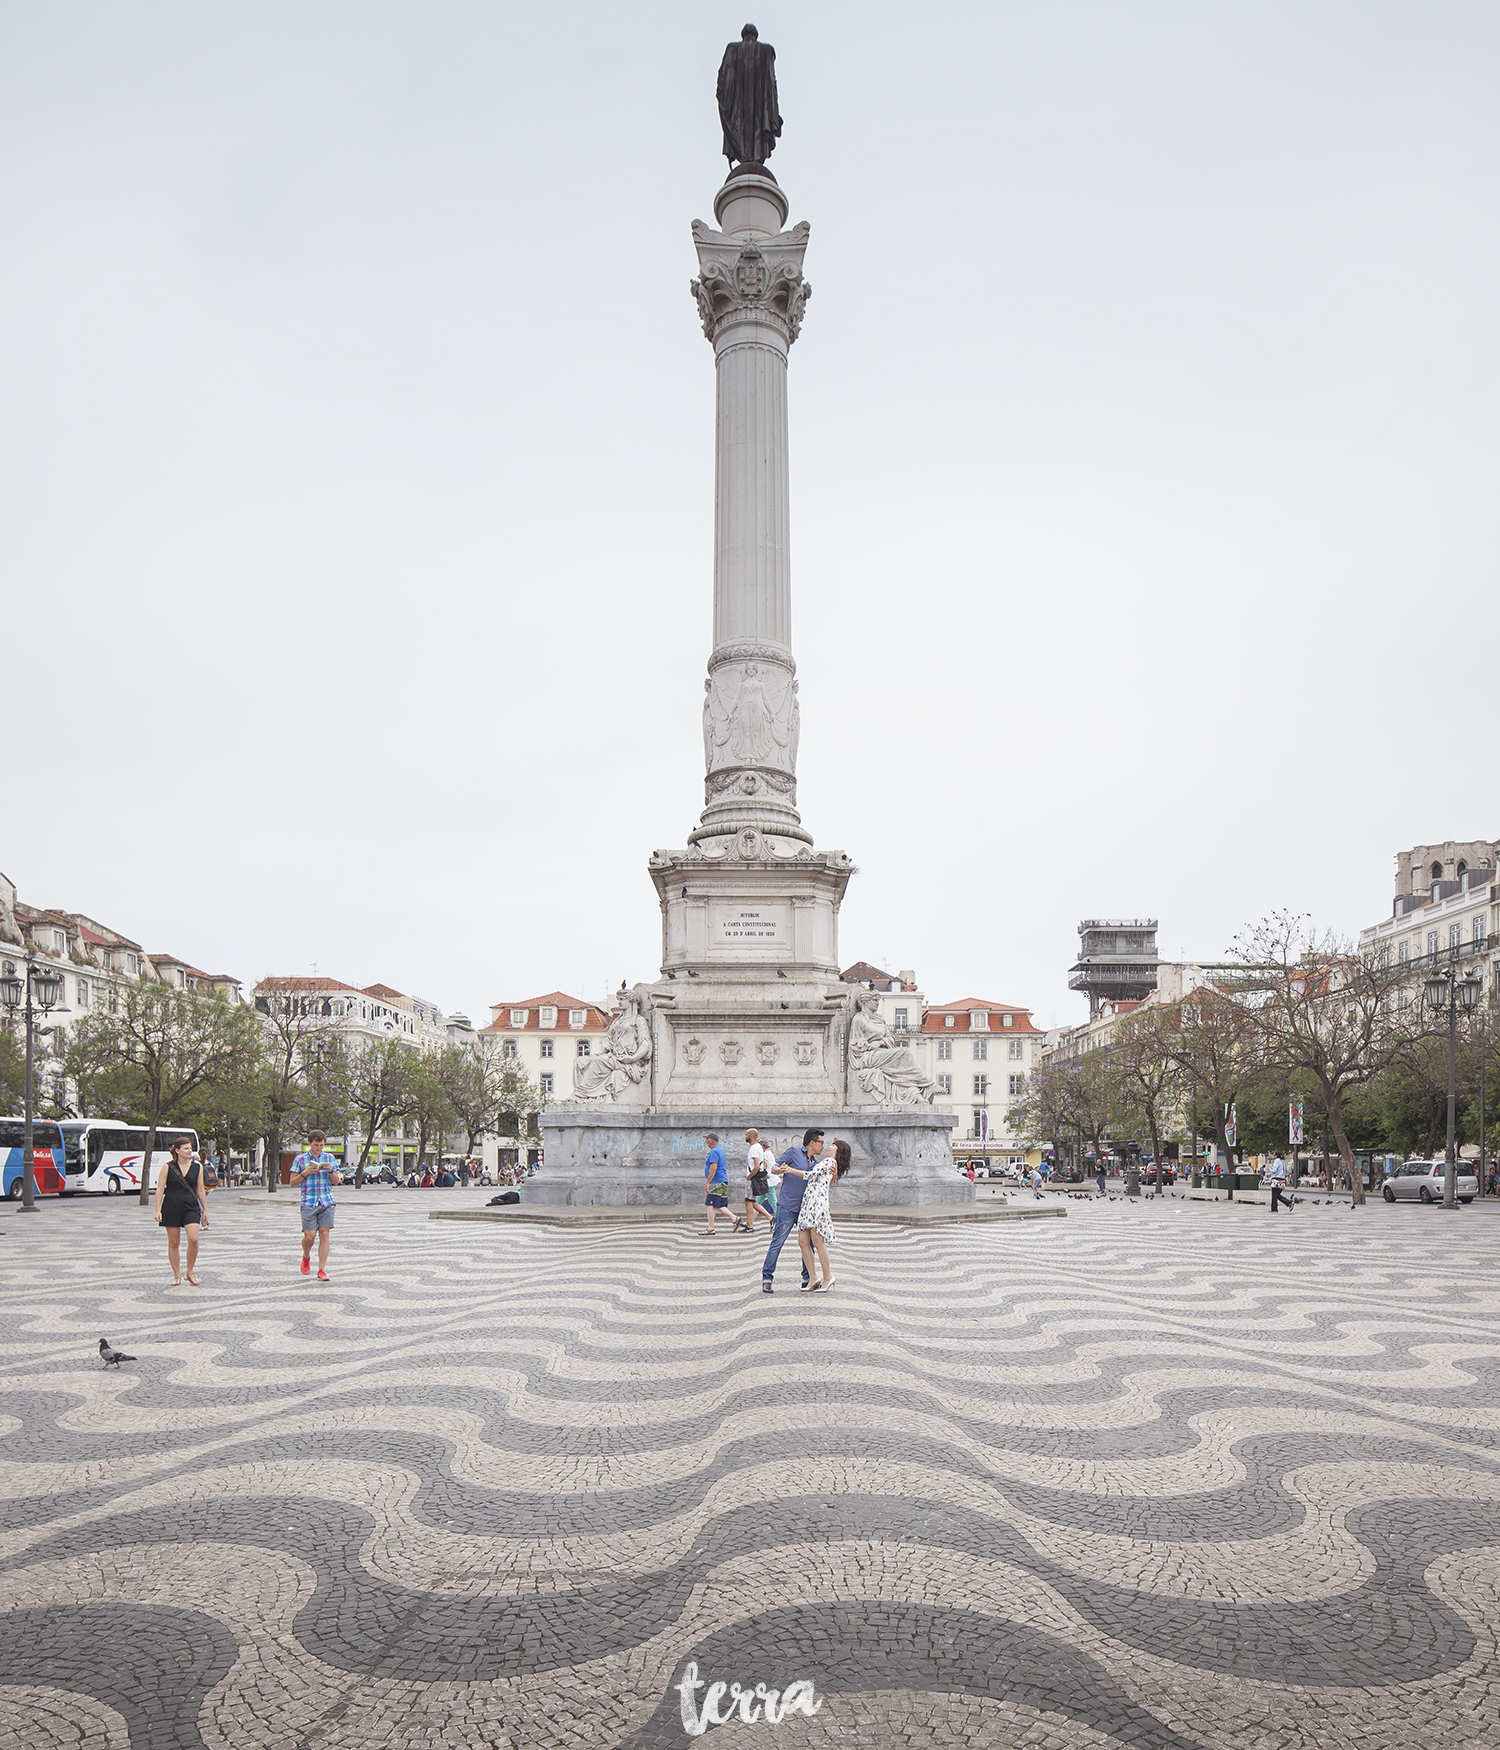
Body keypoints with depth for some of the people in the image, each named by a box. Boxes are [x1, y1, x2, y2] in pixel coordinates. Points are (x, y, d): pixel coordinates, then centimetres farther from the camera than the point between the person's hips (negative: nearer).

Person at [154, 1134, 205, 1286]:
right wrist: (157, 1210, -6)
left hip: (191, 1208, 1)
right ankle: (177, 1275, 18)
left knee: (193, 1239, -14)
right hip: (171, 1208, -1)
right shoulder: (168, 1167, -1)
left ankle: (190, 1272, 4)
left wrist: (204, 1209, 13)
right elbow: (160, 1189, -1)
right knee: (173, 1243, 4)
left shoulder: (197, 1167, 6)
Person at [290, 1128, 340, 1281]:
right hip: (308, 1203, -2)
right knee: (309, 1236, -6)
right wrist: (305, 1173, -12)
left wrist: (331, 1171, -7)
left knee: (325, 1234, -5)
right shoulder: (300, 1159, 4)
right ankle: (306, 1257, 27)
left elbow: (336, 1182, 13)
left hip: (327, 1202, 2)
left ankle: (322, 1270, 0)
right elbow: (293, 1182, 5)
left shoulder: (329, 1158, 11)